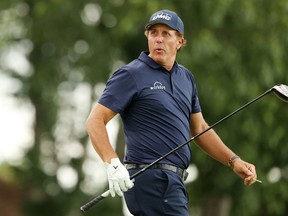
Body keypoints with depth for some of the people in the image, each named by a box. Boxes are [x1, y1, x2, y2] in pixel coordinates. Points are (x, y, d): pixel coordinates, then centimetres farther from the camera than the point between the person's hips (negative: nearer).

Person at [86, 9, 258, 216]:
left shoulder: (186, 77, 17)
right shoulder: (132, 75, -5)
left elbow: (200, 128, 25)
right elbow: (95, 121, -10)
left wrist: (233, 161, 16)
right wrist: (113, 163, -24)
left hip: (173, 180, 8)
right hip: (150, 177, -8)